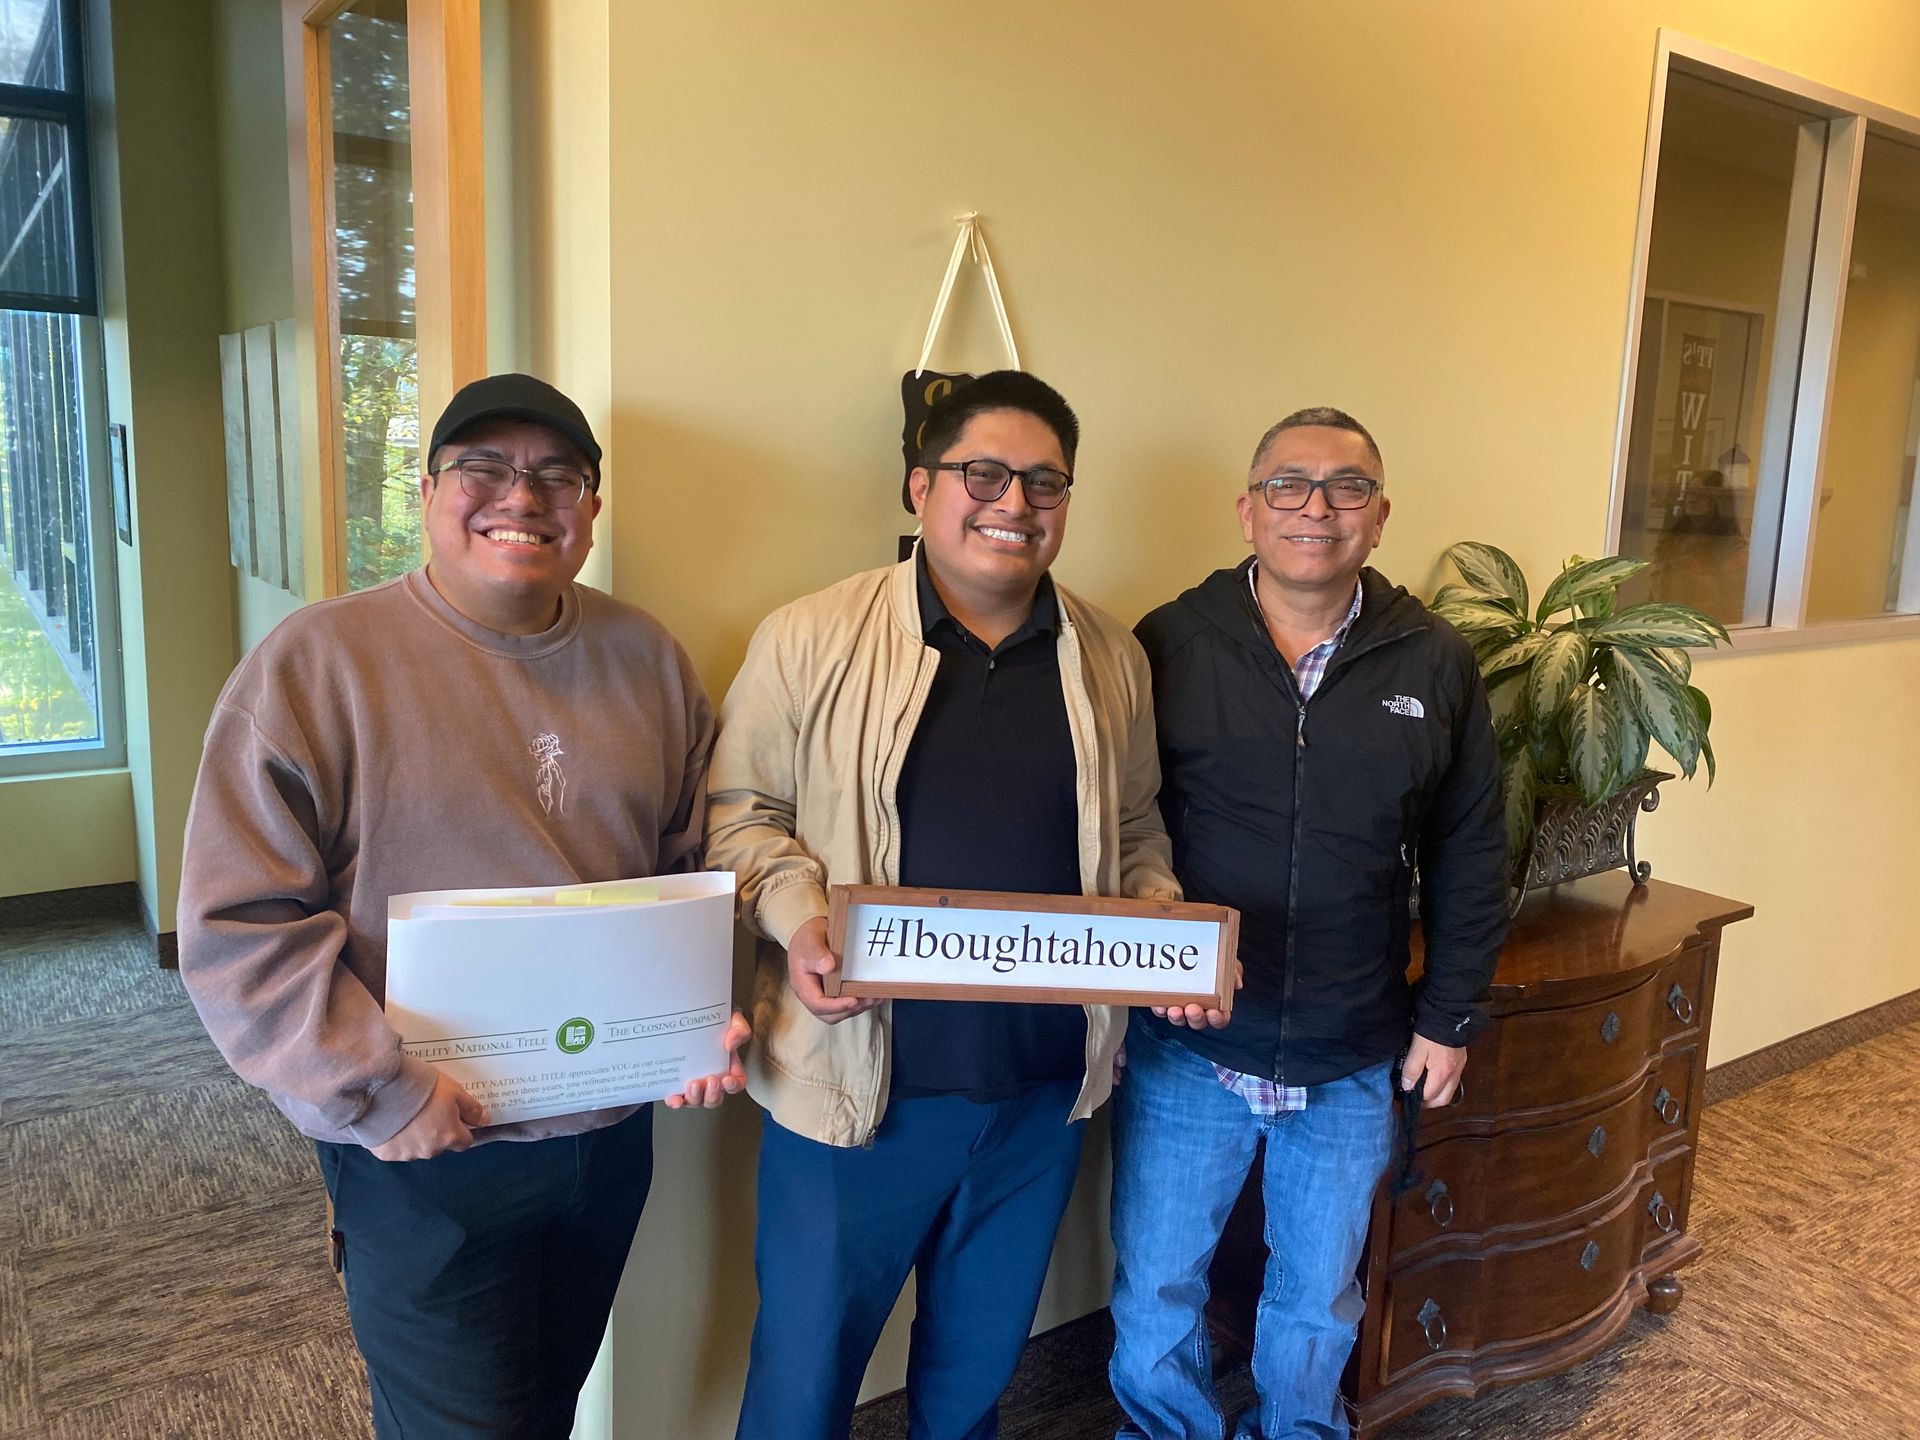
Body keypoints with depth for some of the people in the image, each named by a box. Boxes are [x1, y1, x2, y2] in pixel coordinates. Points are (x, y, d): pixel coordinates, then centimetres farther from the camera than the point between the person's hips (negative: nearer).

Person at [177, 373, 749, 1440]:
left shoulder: (649, 659, 1)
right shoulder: (318, 663, -13)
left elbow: (699, 865, 8)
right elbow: (239, 927, -15)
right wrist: (378, 1096, -18)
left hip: (616, 1135, 5)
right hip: (427, 1155, -4)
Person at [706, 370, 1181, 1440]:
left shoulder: (1112, 660, 4)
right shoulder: (813, 639, -8)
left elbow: (1135, 834, 13)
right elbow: (743, 810, -3)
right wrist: (797, 917, -20)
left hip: (1047, 1083, 4)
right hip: (858, 1080, -3)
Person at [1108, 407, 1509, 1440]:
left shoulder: (1436, 665, -1)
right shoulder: (1169, 646, -7)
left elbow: (1469, 858, 5)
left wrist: (1450, 1015, 5)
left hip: (1354, 1066, 2)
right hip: (1184, 1050, -1)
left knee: (1319, 1298, 22)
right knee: (1155, 1291, 13)